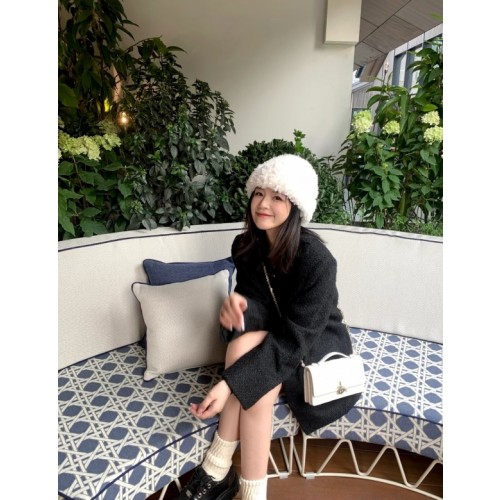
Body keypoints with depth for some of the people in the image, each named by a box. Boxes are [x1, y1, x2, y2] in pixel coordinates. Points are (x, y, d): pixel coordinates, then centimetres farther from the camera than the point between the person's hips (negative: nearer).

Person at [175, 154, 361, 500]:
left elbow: (295, 338, -30)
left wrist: (230, 382, -37)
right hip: (270, 335, 5)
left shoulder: (316, 259, -27)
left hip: (317, 346, -4)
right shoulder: (246, 245, -8)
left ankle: (218, 470, -15)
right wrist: (236, 300, -26)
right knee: (243, 341, -29)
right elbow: (250, 296, 0)